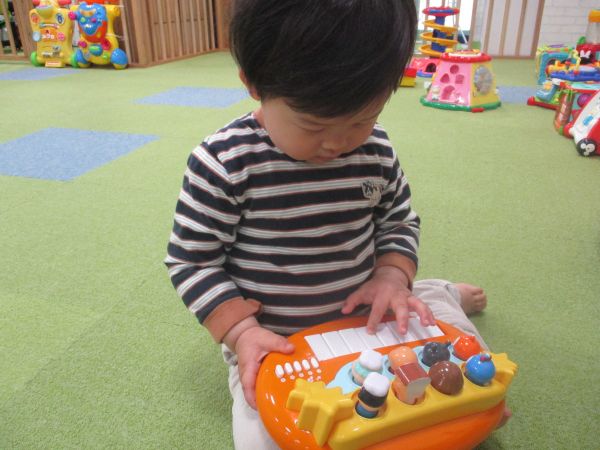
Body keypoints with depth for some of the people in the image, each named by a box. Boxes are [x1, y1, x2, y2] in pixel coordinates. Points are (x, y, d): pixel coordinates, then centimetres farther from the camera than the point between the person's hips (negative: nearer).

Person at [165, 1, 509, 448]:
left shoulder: (375, 150, -8)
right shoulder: (223, 163, -21)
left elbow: (399, 222, 7)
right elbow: (191, 259, -13)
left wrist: (392, 277, -12)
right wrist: (241, 331, -23)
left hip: (364, 315, 3)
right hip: (271, 341, -2)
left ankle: (442, 296, 35)